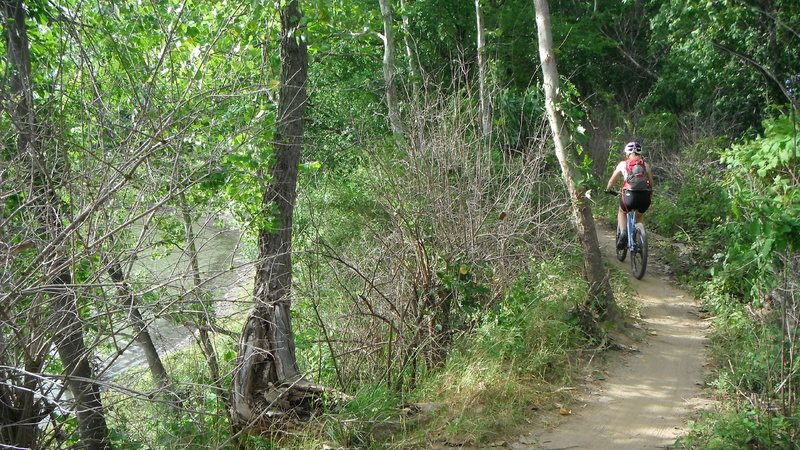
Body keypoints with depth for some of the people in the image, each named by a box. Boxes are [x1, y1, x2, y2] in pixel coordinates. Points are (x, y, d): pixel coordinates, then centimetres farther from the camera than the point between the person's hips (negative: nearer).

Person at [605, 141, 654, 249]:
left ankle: (623, 233, 7)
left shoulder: (622, 164, 12)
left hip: (630, 196, -2)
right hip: (645, 197, 2)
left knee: (622, 212, 30)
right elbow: (652, 183, 19)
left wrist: (608, 190, 39)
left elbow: (612, 181, 20)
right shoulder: (646, 165, 16)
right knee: (640, 215, 33)